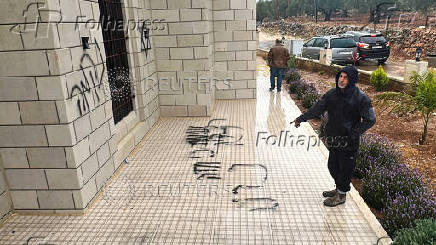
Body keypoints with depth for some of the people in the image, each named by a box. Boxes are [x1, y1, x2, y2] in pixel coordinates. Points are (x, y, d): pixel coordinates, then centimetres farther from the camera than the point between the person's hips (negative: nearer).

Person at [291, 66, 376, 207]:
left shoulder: (361, 98, -13)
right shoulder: (332, 94, 1)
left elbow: (370, 120, -11)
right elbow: (317, 109, 6)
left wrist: (354, 133, -18)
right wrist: (301, 119, 1)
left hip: (349, 141, -5)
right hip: (334, 138, 6)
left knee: (345, 168, 7)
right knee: (333, 166, 17)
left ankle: (341, 195, 25)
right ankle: (339, 188, 39)